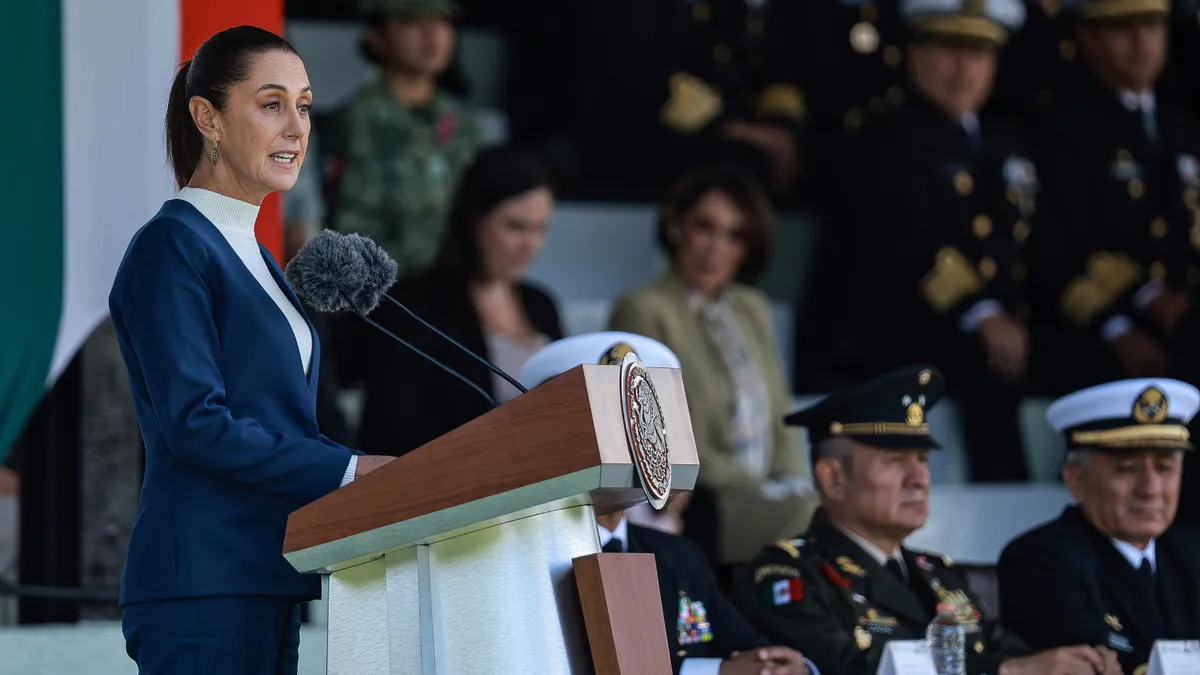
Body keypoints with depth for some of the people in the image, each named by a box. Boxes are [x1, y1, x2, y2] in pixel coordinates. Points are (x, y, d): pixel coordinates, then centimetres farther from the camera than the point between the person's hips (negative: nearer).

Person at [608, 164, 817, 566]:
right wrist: (762, 494, -13)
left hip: (764, 500, 7)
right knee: (812, 521, -33)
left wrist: (795, 486, -1)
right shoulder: (644, 312, -3)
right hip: (698, 513, -7)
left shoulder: (752, 310, 20)